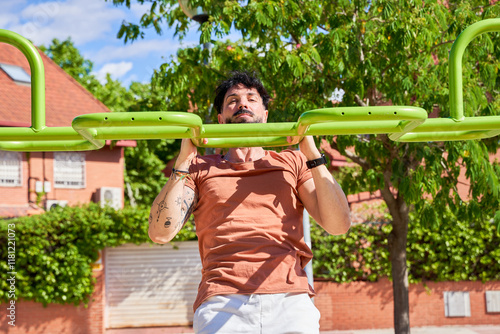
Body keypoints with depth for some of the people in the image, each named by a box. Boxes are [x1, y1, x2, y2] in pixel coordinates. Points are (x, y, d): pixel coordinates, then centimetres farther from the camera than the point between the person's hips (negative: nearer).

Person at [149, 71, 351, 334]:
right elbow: (161, 232, 6)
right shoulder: (200, 167, 20)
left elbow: (338, 225, 8)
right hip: (222, 302, -1)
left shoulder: (292, 163, 21)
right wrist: (183, 160, 4)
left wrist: (312, 154, 5)